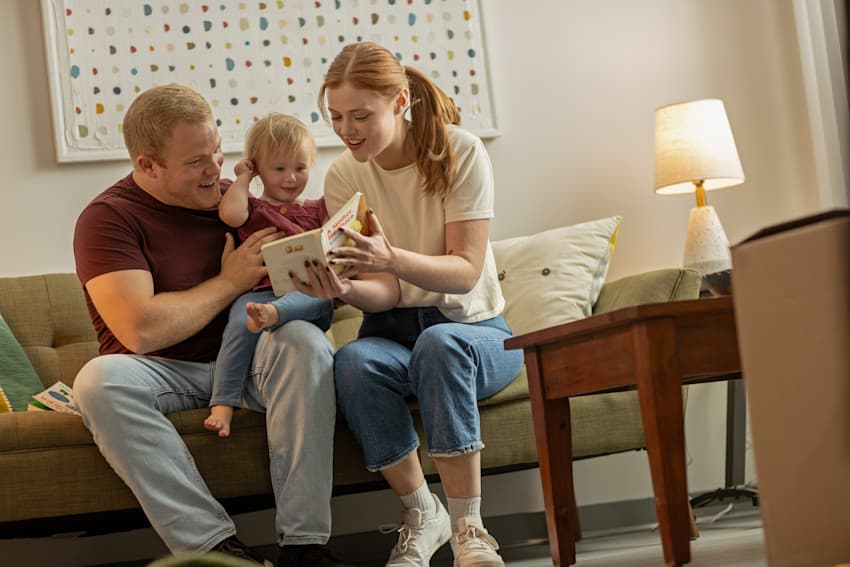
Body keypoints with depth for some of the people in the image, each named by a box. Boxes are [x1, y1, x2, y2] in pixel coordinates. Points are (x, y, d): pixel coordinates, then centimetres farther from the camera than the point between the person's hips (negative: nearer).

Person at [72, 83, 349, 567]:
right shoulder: (108, 218, -9)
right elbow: (141, 330, -22)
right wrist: (231, 281, -12)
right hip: (161, 371, -3)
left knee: (306, 342, -27)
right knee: (101, 379, -34)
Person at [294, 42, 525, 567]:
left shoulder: (460, 151, -10)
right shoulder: (343, 176, -1)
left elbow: (466, 272, -17)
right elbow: (385, 293, -6)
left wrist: (390, 258, -36)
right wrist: (345, 289, -31)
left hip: (475, 329, -2)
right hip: (393, 332, 2)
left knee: (439, 342, -38)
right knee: (353, 361, -33)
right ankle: (423, 516, -15)